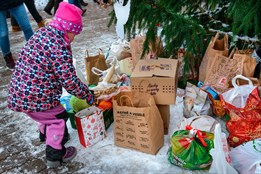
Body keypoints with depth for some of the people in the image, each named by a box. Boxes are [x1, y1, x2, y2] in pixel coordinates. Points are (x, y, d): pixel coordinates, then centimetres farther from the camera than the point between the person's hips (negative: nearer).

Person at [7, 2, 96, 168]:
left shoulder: (42, 32, 7)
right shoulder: (60, 46, -21)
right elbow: (70, 81, -19)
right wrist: (88, 95, -4)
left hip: (18, 92, 9)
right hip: (35, 97, -9)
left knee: (49, 113, 31)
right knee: (59, 118, 12)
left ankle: (46, 134, 57)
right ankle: (55, 155, 26)